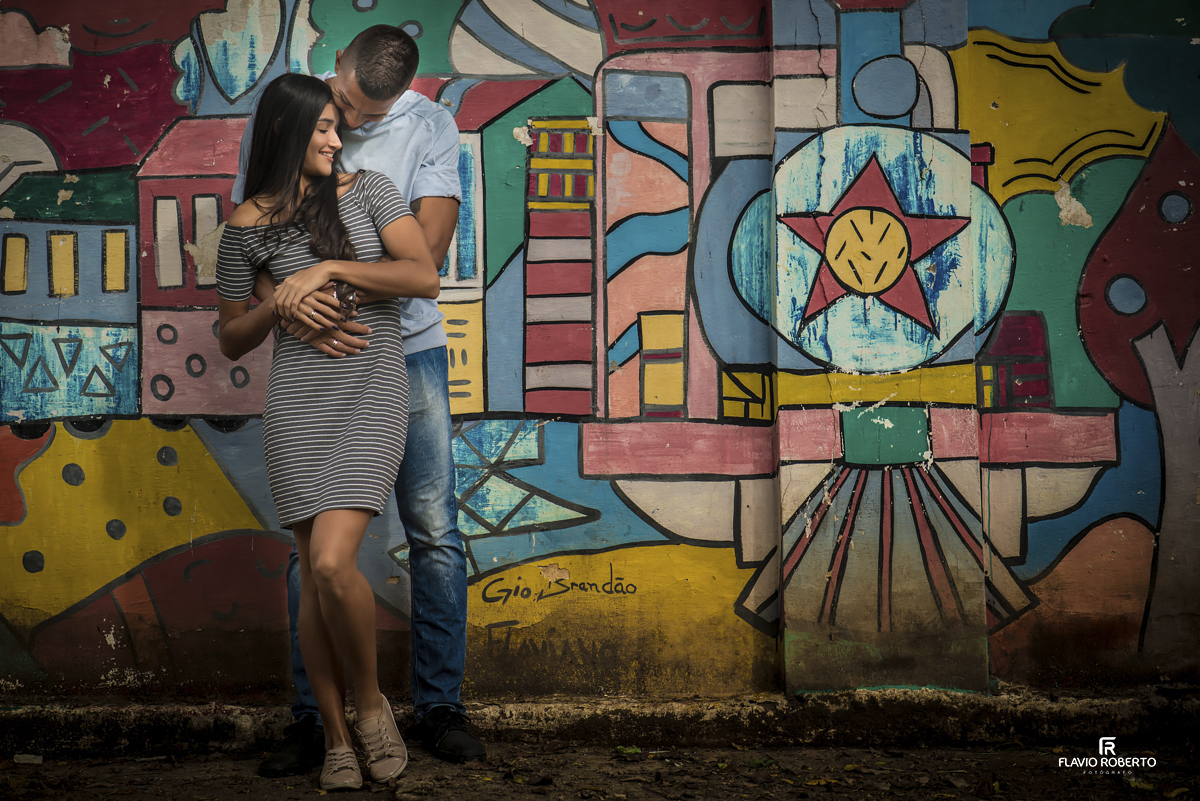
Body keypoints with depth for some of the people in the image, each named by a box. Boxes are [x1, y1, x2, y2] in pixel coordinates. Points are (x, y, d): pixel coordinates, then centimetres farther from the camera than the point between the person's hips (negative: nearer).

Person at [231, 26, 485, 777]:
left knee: (436, 532, 2)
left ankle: (440, 705, 14)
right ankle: (312, 720, 11)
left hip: (408, 350, 0)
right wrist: (298, 313, -23)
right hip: (315, 357, 0)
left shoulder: (430, 125, -1)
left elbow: (430, 242, -11)